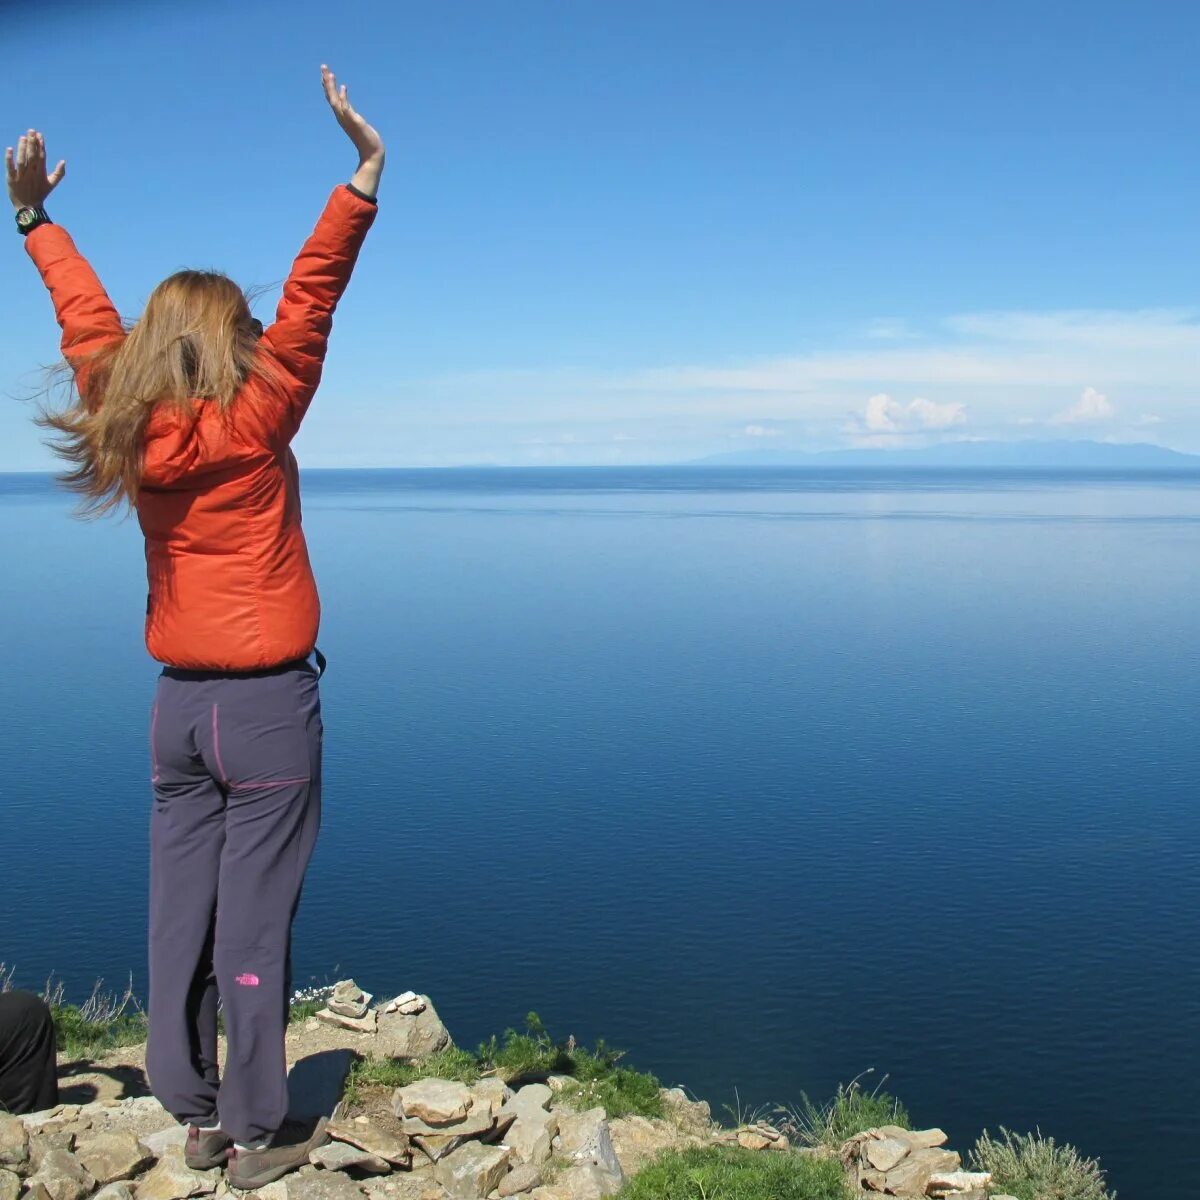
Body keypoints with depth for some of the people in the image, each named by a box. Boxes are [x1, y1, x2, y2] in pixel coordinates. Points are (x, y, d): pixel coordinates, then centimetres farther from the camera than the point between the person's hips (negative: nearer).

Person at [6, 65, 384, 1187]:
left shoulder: (130, 430, 4)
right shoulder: (251, 428, -11)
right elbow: (310, 303, -18)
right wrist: (363, 175, -20)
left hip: (179, 705, 6)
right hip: (267, 704, -6)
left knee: (181, 914, 11)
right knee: (254, 921, 0)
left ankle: (194, 1113, 22)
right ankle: (255, 1135, 9)